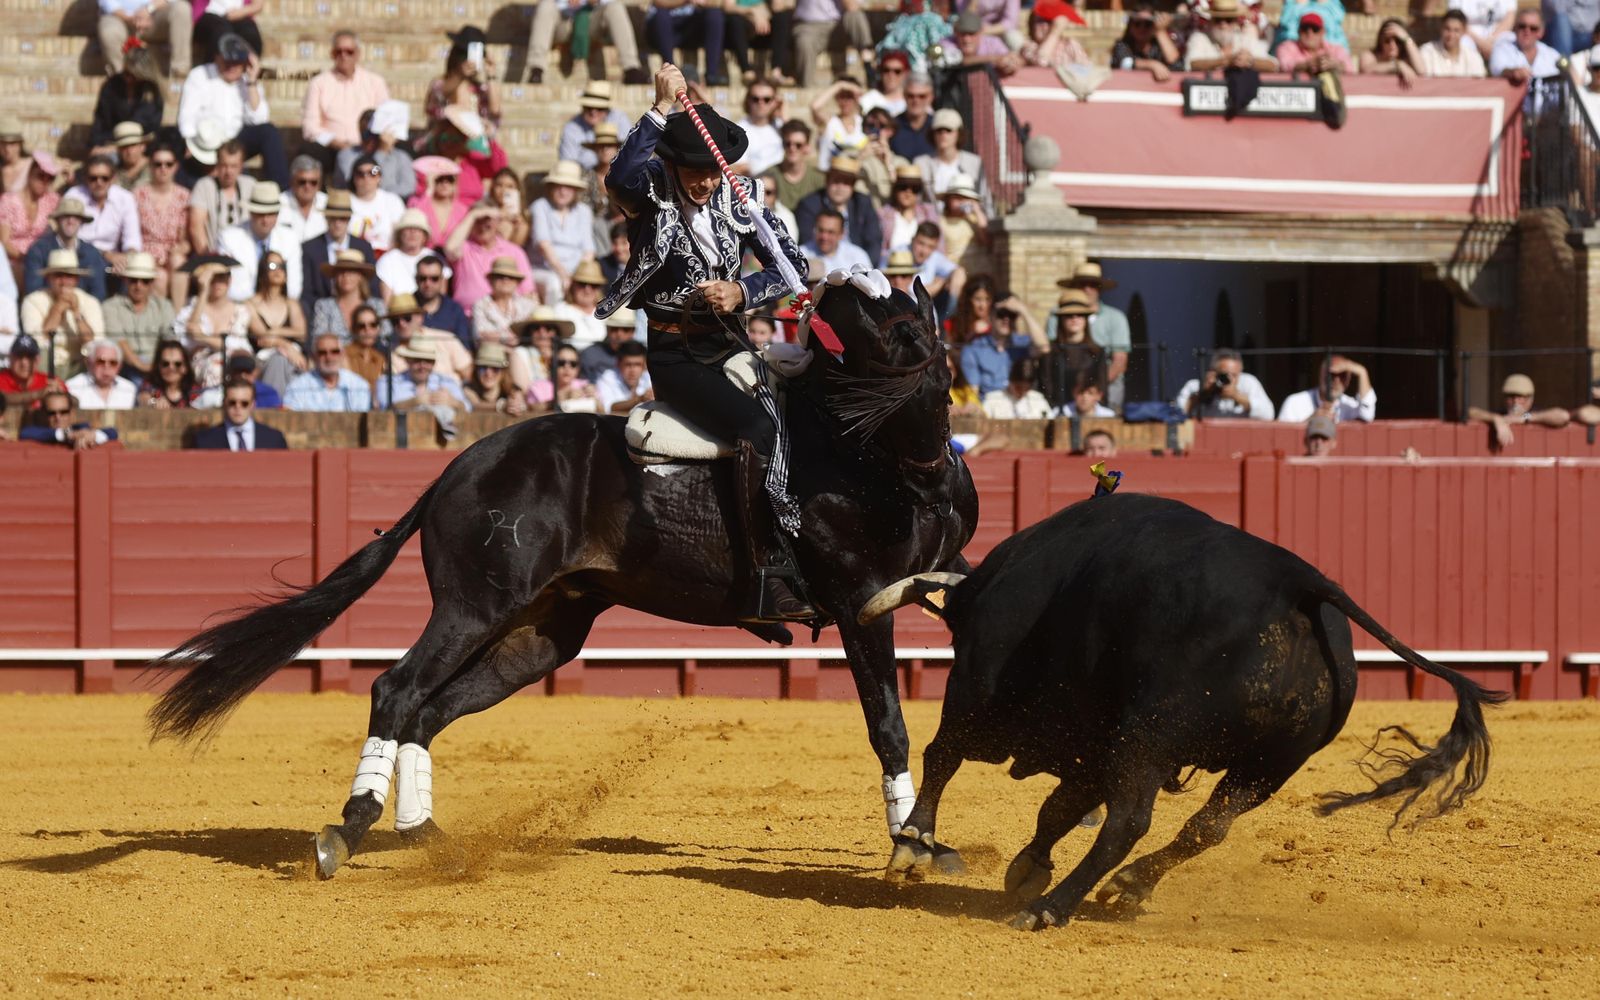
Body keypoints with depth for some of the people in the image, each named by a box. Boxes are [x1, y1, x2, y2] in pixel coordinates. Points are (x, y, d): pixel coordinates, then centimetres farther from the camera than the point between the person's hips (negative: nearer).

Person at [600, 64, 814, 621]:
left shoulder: (740, 198, 6)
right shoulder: (650, 197, -8)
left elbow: (792, 264, 5)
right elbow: (622, 177, -33)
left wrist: (742, 292, -14)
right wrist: (663, 108, -31)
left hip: (728, 345, 6)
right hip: (675, 355, -6)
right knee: (758, 429, -28)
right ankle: (770, 578, -30)